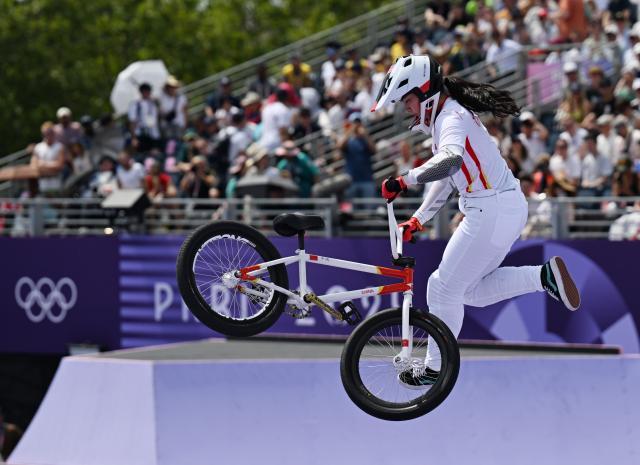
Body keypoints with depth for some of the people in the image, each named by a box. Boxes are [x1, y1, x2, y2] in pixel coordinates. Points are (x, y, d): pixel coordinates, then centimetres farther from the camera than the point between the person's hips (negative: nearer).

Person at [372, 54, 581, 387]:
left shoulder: (452, 118, -17)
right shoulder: (446, 117, 15)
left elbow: (450, 161, -40)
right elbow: (445, 178, 25)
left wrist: (403, 181, -35)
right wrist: (416, 221, 25)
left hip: (491, 212, -10)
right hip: (509, 207, 10)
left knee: (444, 287, 1)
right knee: (471, 290, 17)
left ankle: (436, 368, 13)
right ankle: (545, 276, 7)